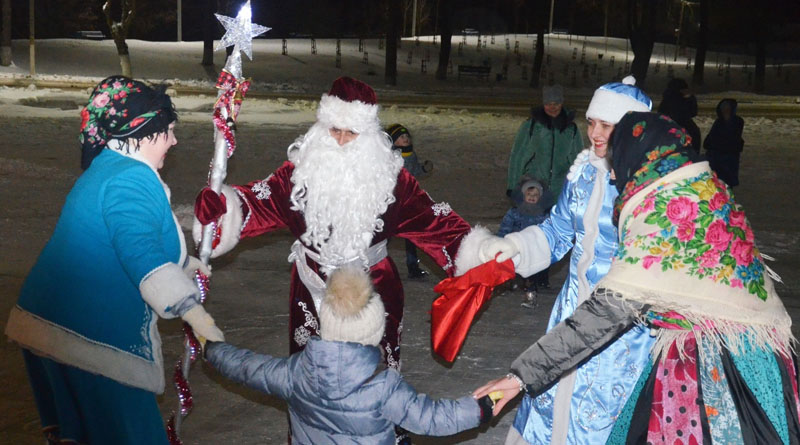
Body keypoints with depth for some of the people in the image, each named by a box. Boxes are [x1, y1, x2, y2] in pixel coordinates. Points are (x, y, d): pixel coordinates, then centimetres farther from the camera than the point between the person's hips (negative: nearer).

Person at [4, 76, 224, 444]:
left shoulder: (106, 167, 16)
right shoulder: (132, 180, -18)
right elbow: (144, 260, -30)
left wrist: (184, 263, 31)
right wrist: (199, 318, -32)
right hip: (90, 335, -10)